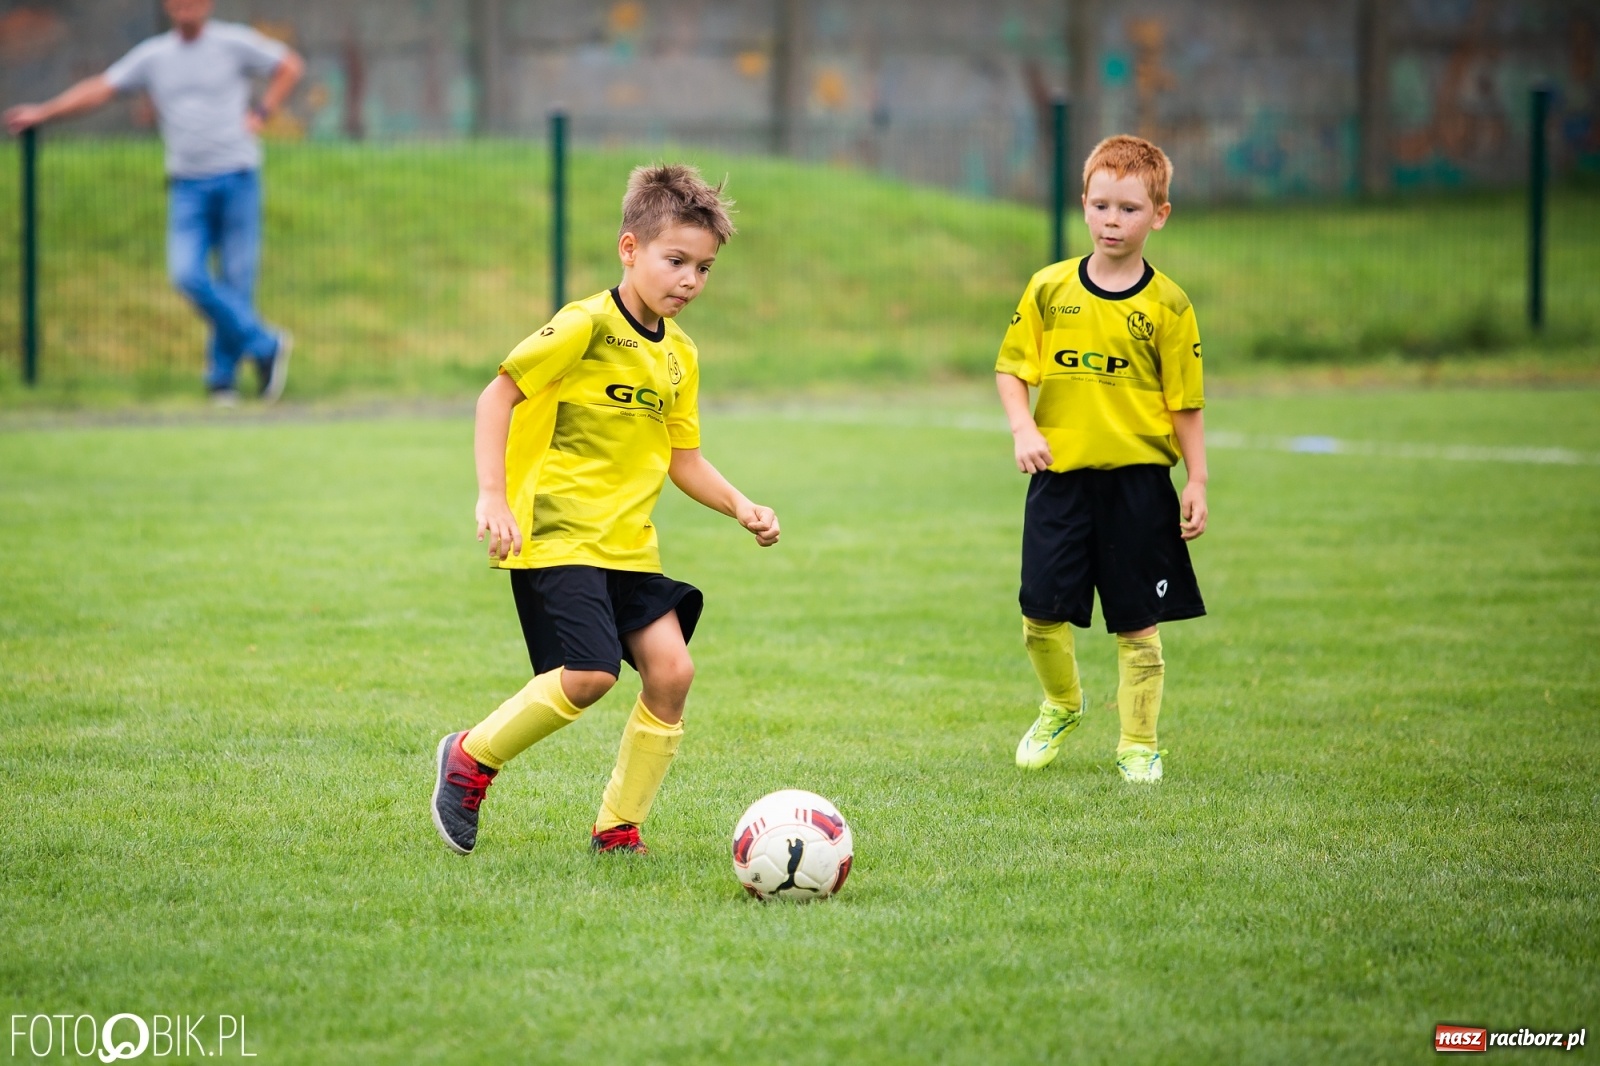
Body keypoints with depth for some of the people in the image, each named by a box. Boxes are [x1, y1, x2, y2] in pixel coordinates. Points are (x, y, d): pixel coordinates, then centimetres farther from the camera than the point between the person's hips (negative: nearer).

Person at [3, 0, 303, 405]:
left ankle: (223, 376, 10)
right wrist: (43, 112, 1)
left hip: (237, 178, -2)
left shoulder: (234, 44, 1)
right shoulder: (152, 55, 8)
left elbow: (291, 66, 11)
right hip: (187, 185, 2)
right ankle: (265, 346, 0)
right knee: (187, 274, -14)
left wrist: (261, 113, 1)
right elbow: (100, 88, 7)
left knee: (236, 280, -3)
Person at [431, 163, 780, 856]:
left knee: (671, 669, -7)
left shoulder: (679, 356, 12)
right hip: (556, 535, -7)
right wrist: (492, 496, -19)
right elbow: (498, 396, -11)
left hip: (629, 544, 7)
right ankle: (471, 758, 4)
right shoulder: (587, 325, -12)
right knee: (589, 675, -20)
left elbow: (682, 459, 20)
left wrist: (740, 507, 3)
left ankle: (618, 828, 6)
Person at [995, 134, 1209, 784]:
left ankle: (1138, 743, 17)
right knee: (1041, 614, 1)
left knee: (1137, 624, 3)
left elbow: (1185, 403, 1)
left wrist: (1197, 482, -1)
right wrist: (1023, 429, -7)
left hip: (1137, 479, -2)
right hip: (1060, 472, 2)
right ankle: (1062, 705, 30)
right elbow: (1012, 368, 8)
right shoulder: (1050, 290, 3)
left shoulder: (1167, 307, -2)